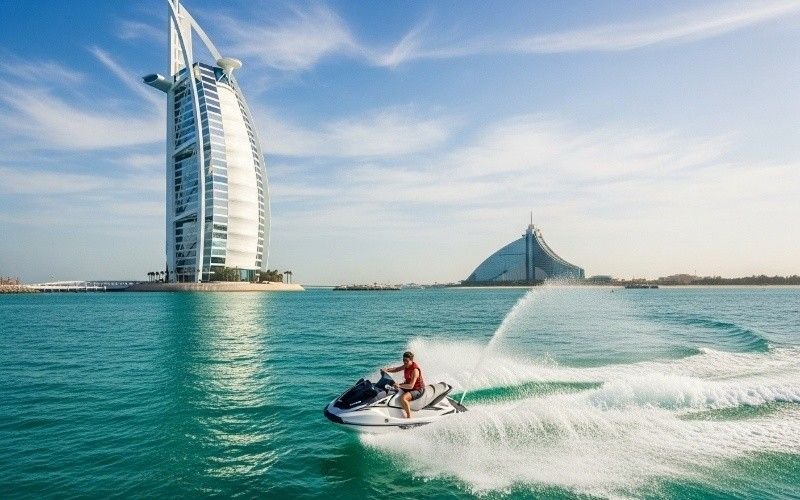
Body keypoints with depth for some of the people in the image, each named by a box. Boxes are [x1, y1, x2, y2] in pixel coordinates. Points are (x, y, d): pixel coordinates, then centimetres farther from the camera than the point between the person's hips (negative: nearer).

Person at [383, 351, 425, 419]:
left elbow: (411, 386, -33)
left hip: (417, 390, -10)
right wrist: (387, 370, -17)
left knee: (403, 398, -36)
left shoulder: (415, 369, -27)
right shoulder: (406, 365, -1)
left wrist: (399, 386, -46)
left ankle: (409, 417, -23)